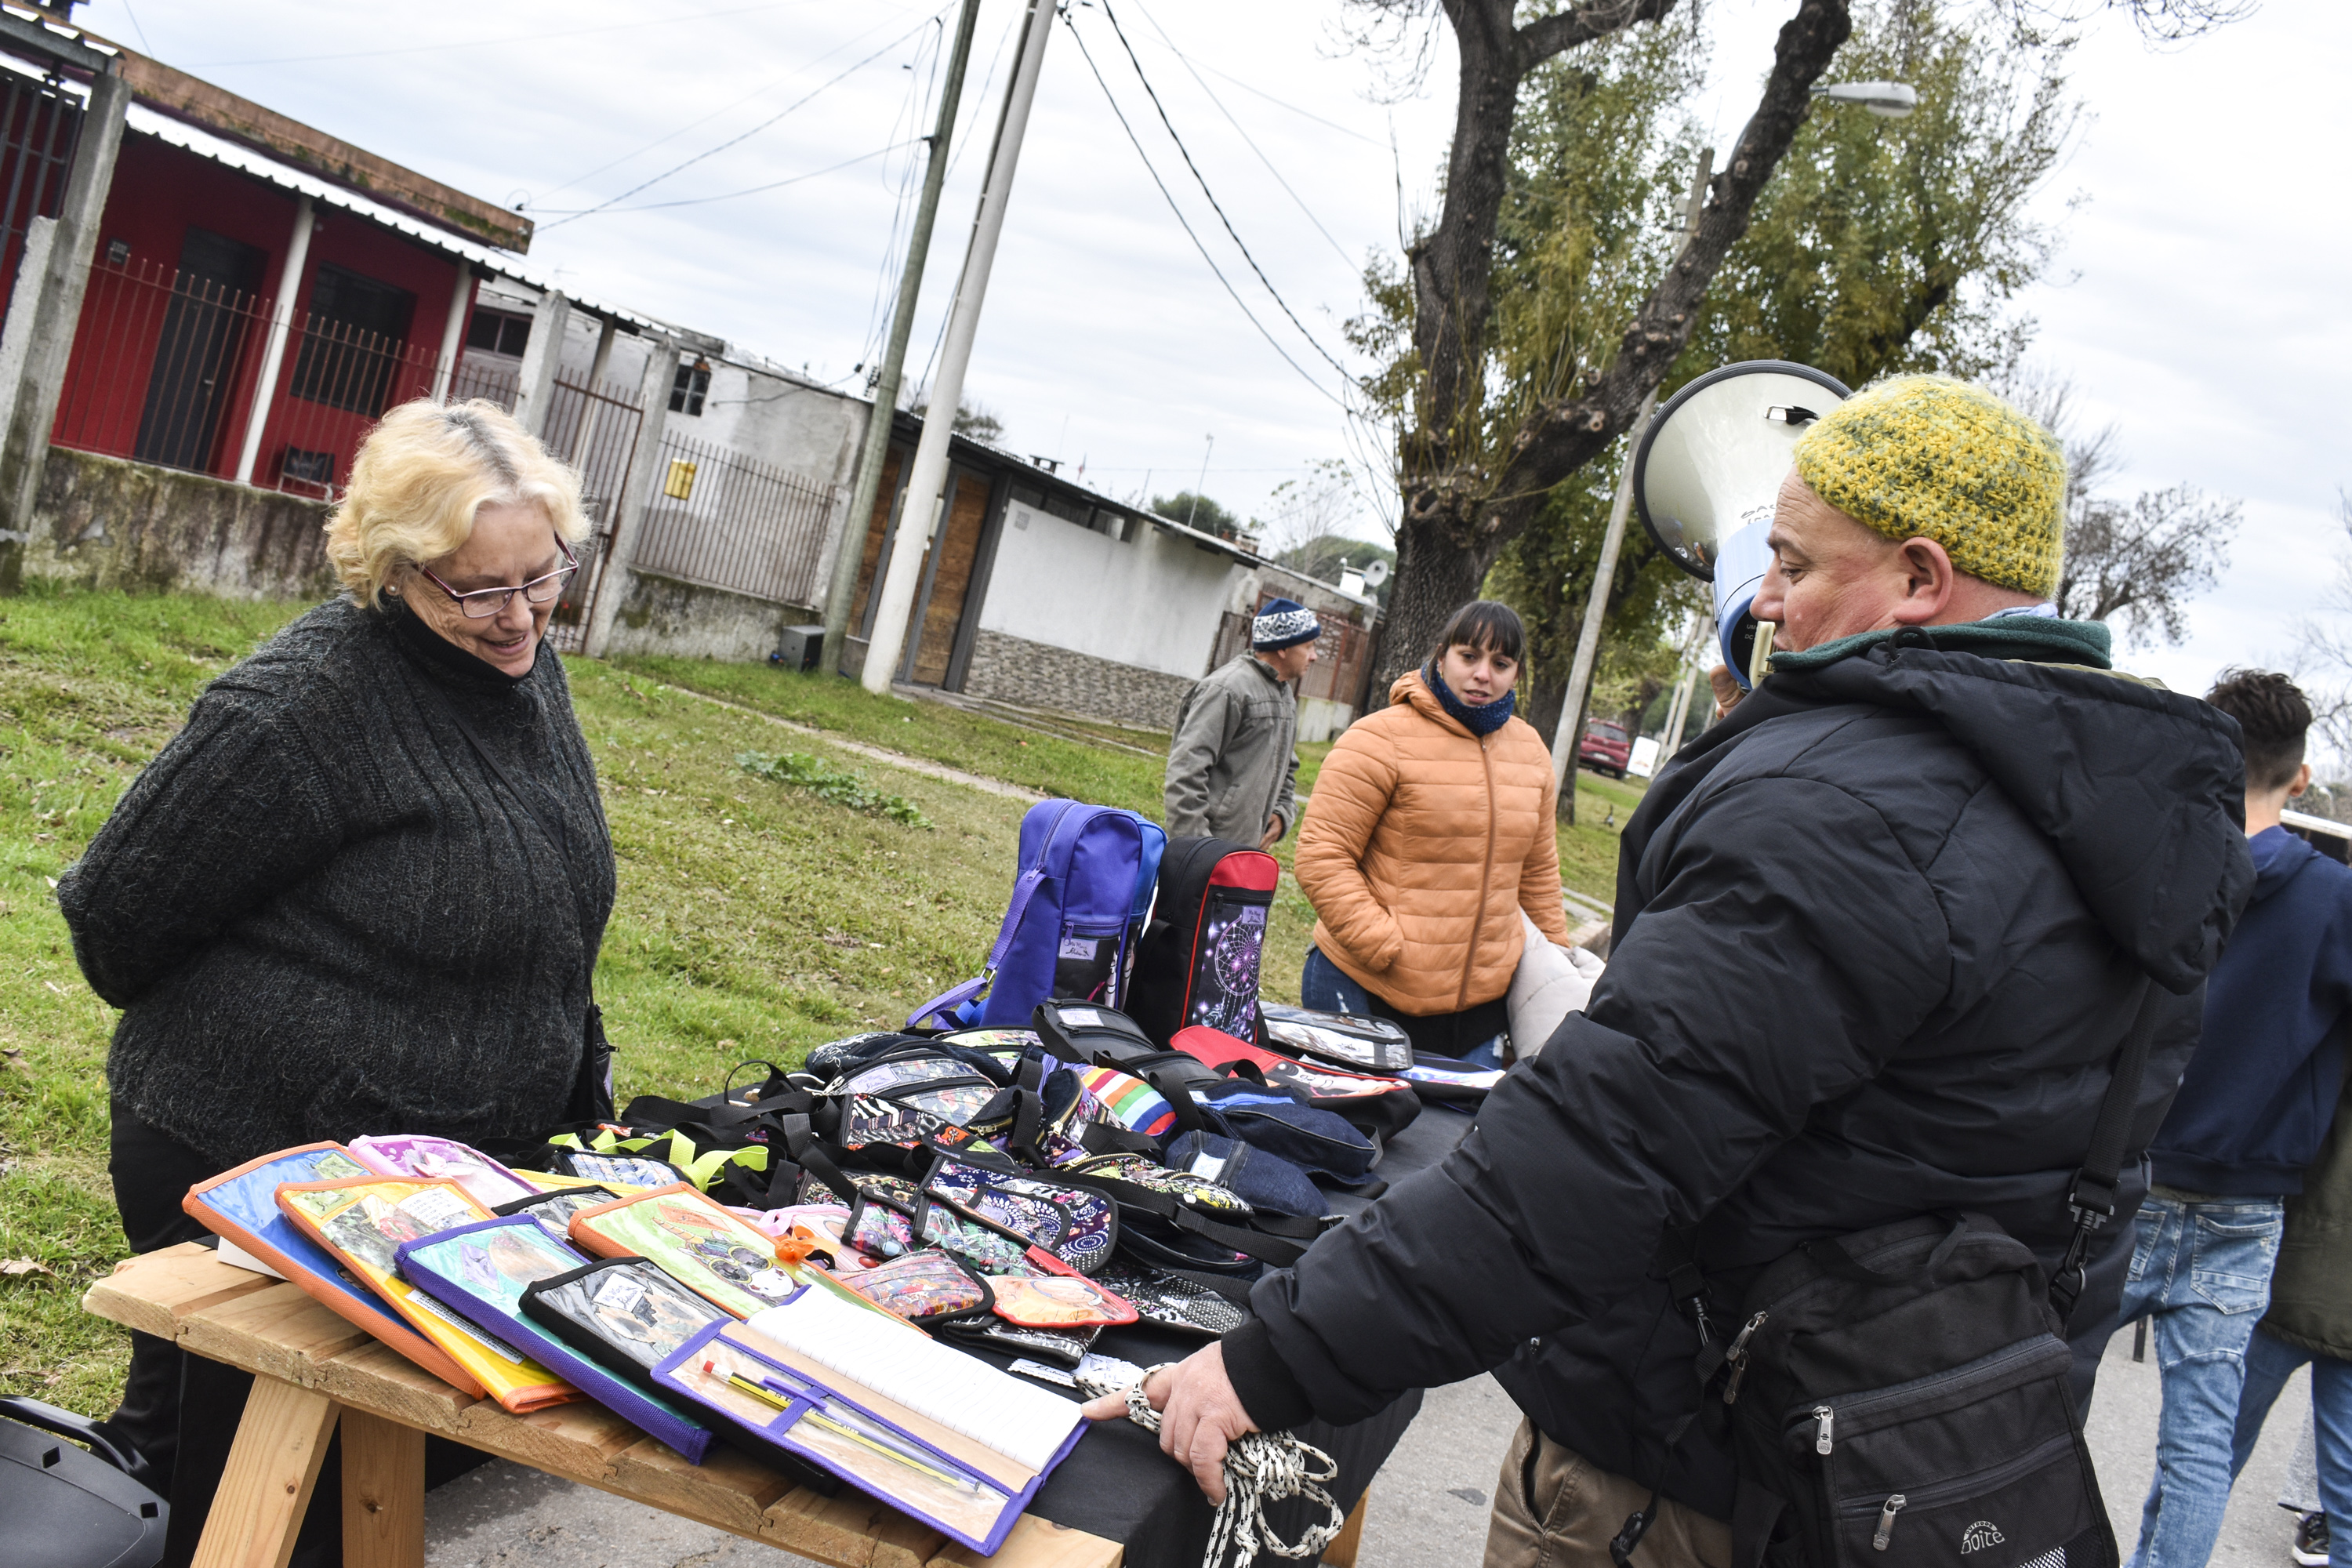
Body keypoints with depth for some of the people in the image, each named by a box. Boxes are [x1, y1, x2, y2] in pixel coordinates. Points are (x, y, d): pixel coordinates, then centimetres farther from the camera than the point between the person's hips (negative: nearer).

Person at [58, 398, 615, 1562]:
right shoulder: (310, 701, -23)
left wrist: (580, 1088, 17)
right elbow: (116, 909, -12)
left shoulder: (526, 668, 2)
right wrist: (205, 1039, 4)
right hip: (251, 1162, -7)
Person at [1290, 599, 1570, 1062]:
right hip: (1367, 991, -5)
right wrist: (1387, 950, -19)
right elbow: (1323, 857, -14)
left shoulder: (1531, 750, 11)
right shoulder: (1381, 739, -10)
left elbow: (1539, 872, 20)